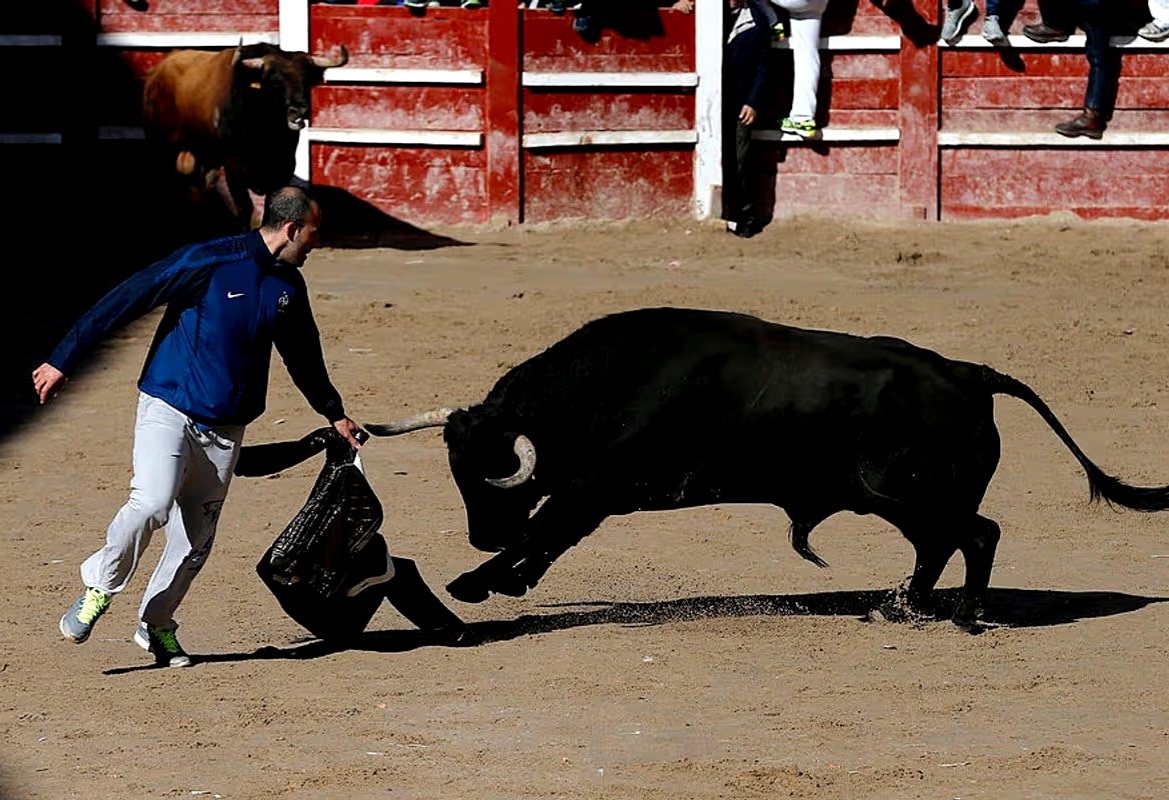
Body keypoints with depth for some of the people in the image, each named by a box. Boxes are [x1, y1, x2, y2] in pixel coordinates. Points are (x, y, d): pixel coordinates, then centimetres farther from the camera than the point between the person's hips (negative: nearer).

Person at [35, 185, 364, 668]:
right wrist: (62, 362, -14)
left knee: (196, 539, 3)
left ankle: (157, 625, 21)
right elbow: (125, 301, -13)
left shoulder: (289, 287, 10)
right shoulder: (210, 262, -13)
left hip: (225, 429, 6)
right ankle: (99, 589, -2)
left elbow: (303, 356, 29)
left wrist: (334, 413, 36)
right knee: (151, 504, -24)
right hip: (169, 409, -6)